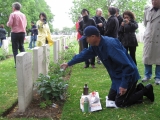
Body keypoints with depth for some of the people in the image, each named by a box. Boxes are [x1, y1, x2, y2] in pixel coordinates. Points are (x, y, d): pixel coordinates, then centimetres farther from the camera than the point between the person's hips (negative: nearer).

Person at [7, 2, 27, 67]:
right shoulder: (23, 15, 9)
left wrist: (7, 23, 9)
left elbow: (10, 24, -11)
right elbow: (25, 24, 12)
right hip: (22, 32, 5)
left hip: (15, 33, -5)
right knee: (21, 47, 18)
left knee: (15, 49, 0)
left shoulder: (12, 14, -8)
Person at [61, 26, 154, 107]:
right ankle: (138, 89, 23)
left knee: (120, 103, -5)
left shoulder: (110, 45, -32)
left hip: (128, 76, -9)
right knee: (111, 97, 17)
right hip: (118, 76, 9)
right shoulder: (96, 46, -4)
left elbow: (127, 66, -31)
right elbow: (84, 54, 13)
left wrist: (124, 85, -27)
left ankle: (145, 90, 9)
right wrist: (69, 64, 19)